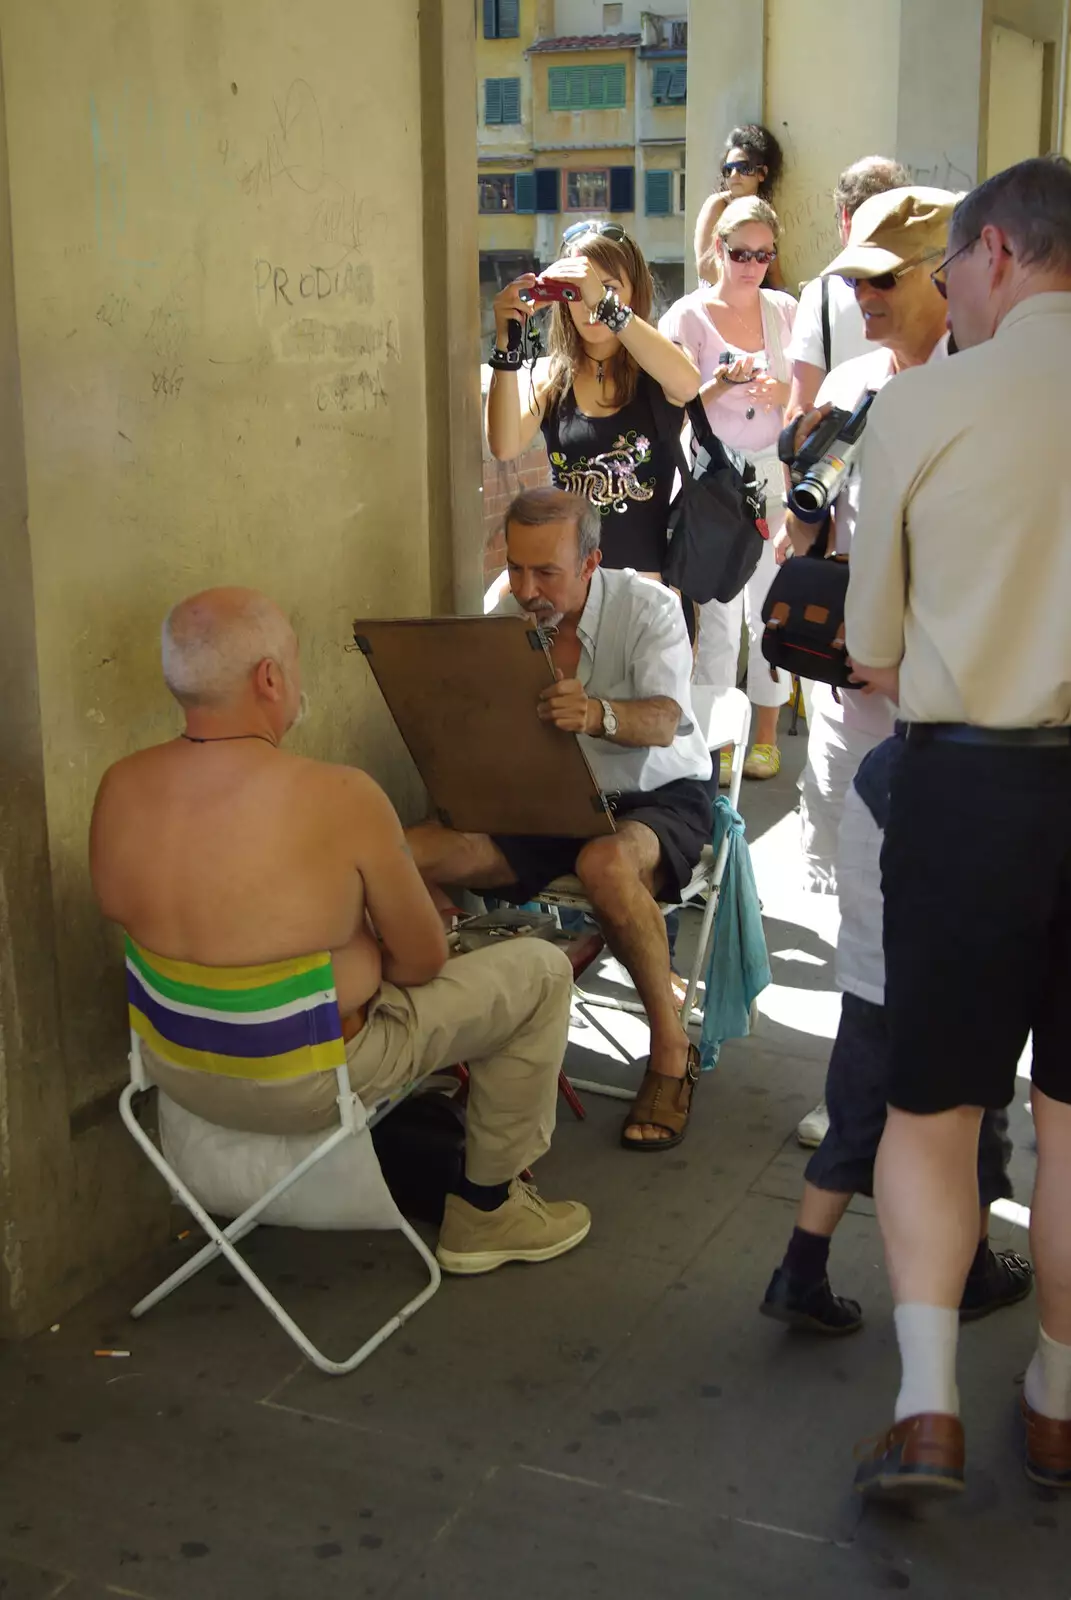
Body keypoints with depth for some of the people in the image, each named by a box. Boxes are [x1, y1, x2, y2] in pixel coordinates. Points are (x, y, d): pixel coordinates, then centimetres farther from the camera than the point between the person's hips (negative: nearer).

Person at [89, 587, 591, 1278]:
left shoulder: (120, 787, -10)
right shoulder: (341, 798, -27)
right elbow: (423, 960, -16)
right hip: (305, 1086, -7)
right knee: (541, 970, 9)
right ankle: (487, 1209, 21)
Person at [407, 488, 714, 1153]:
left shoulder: (647, 606, -13)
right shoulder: (511, 619, 0)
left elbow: (665, 720, -29)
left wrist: (599, 714, -52)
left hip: (659, 794, -4)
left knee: (606, 863, -41)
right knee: (412, 853, -18)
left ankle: (672, 1049, -21)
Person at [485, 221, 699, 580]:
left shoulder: (655, 369, -2)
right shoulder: (549, 376, 2)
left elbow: (688, 385, -27)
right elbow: (504, 447, -14)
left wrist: (606, 304, -33)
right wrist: (505, 345, -23)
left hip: (648, 571, -2)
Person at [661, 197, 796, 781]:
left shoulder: (784, 311, 9)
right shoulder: (689, 315, -1)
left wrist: (782, 393, -9)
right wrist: (721, 385, -22)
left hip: (774, 470, 3)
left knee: (772, 604, 5)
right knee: (718, 611, -4)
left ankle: (766, 733, 17)